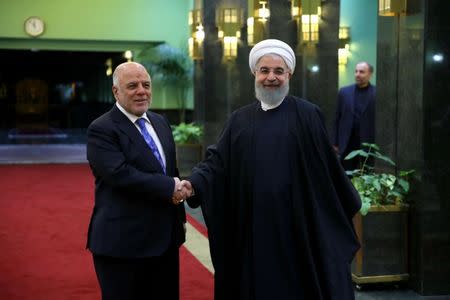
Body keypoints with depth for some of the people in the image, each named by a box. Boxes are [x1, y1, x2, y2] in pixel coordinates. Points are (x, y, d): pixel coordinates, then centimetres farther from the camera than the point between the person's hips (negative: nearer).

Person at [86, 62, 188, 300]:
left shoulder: (160, 123, 13)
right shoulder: (101, 130, -11)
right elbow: (120, 174, -24)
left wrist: (180, 217, 17)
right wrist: (169, 187, -18)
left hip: (166, 238, 7)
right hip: (123, 242, -7)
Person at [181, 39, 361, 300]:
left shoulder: (307, 115, -2)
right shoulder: (241, 119, 9)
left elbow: (328, 166, 0)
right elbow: (218, 161, 4)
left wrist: (347, 207, 6)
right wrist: (194, 183, -14)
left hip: (297, 224, -3)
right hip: (252, 227, 3)